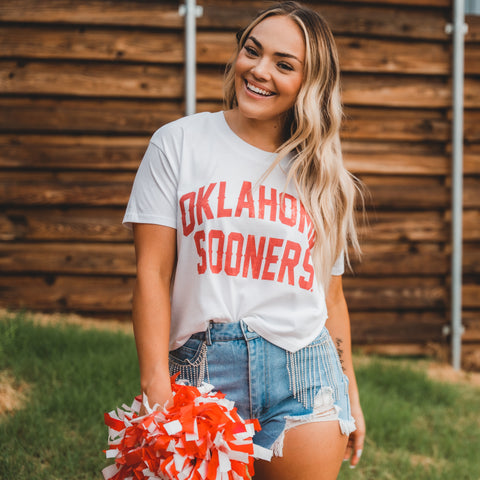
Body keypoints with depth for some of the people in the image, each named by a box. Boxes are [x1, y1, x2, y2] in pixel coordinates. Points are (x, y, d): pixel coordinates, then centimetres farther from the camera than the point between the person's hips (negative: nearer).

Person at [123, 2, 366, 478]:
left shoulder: (319, 175, 13)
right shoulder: (178, 143, 4)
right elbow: (152, 272, -2)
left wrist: (351, 395, 16)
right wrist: (156, 389, -11)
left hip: (304, 376, 2)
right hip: (202, 372, -2)